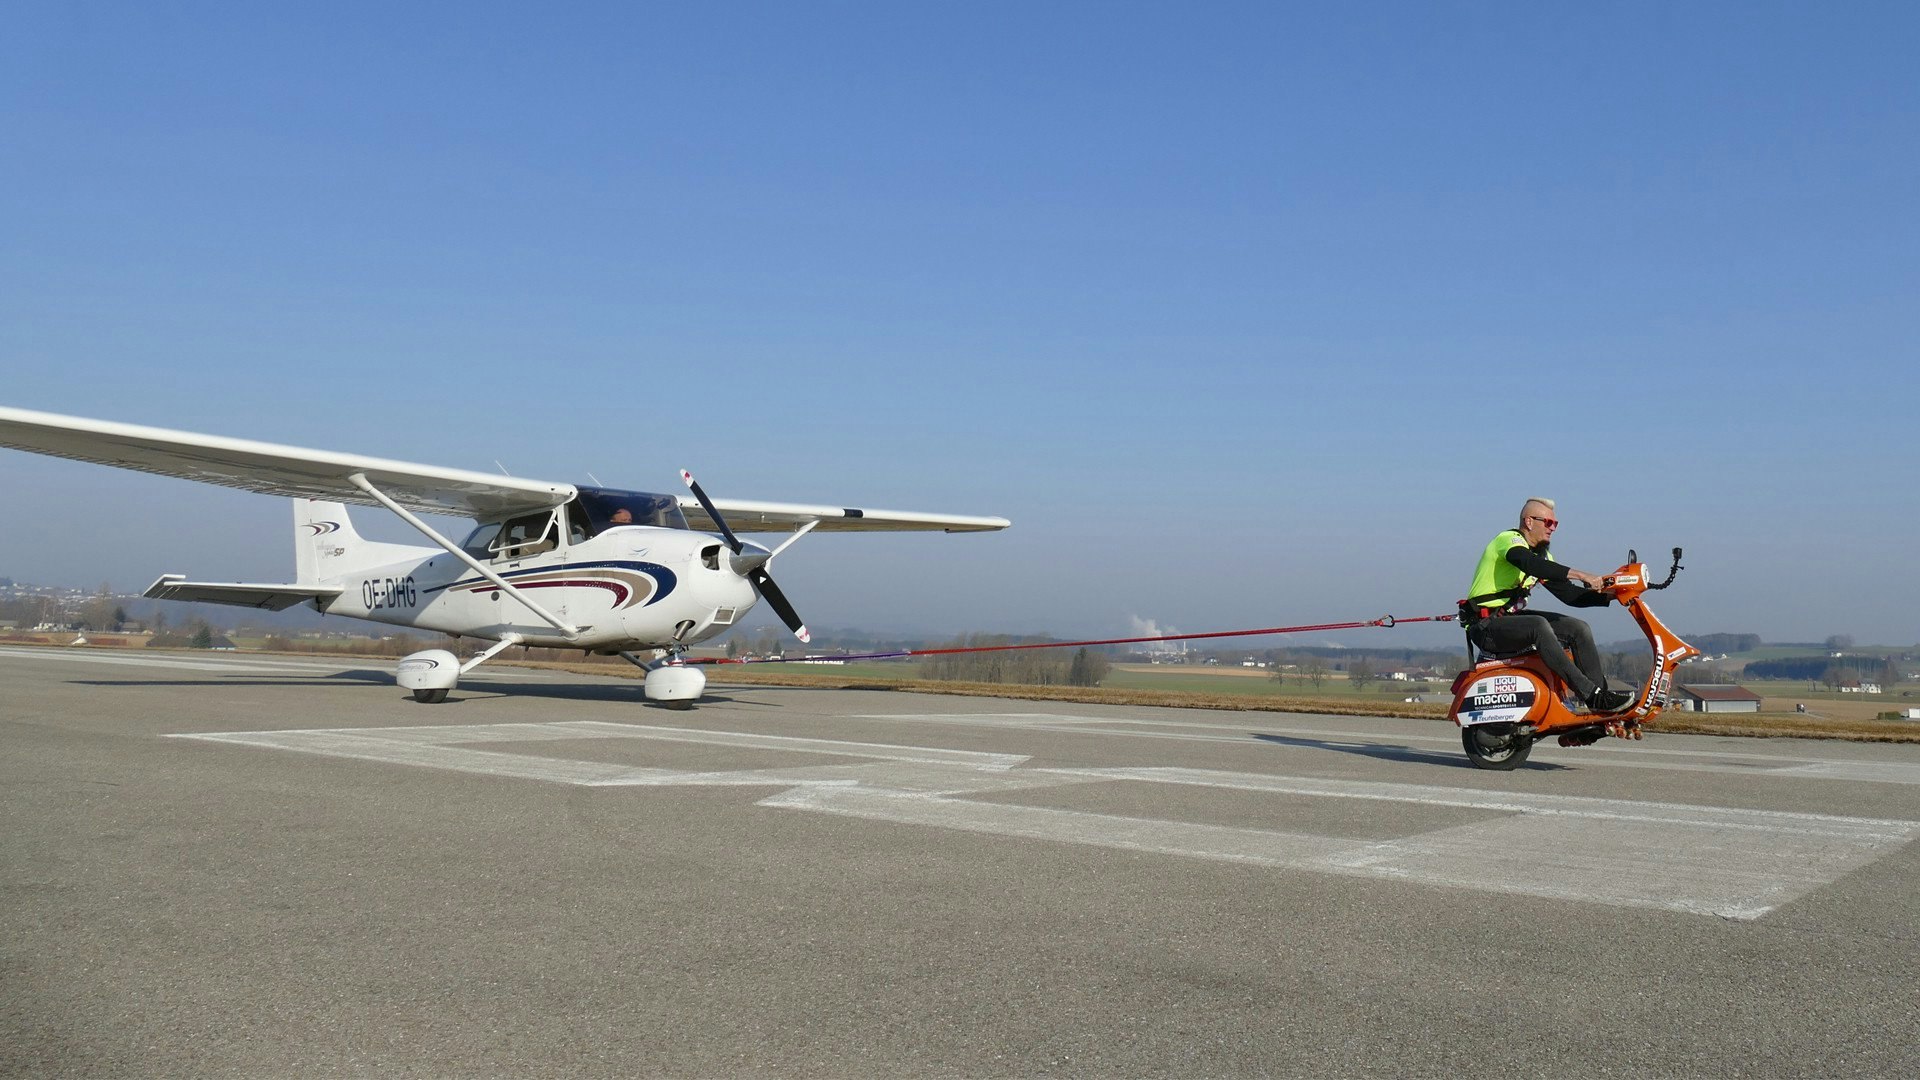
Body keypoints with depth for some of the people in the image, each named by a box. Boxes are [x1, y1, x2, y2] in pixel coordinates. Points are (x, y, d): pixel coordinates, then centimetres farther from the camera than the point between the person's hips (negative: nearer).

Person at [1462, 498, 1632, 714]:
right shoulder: (1509, 540, -11)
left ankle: (1602, 704, -8)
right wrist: (1580, 575, -39)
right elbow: (1530, 564, -34)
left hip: (1513, 617, 9)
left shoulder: (1542, 555, 16)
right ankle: (1591, 694, -37)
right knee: (1538, 626, -36)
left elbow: (1568, 594, 12)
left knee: (1579, 628, -4)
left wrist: (1609, 595, -2)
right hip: (1486, 625, -9)